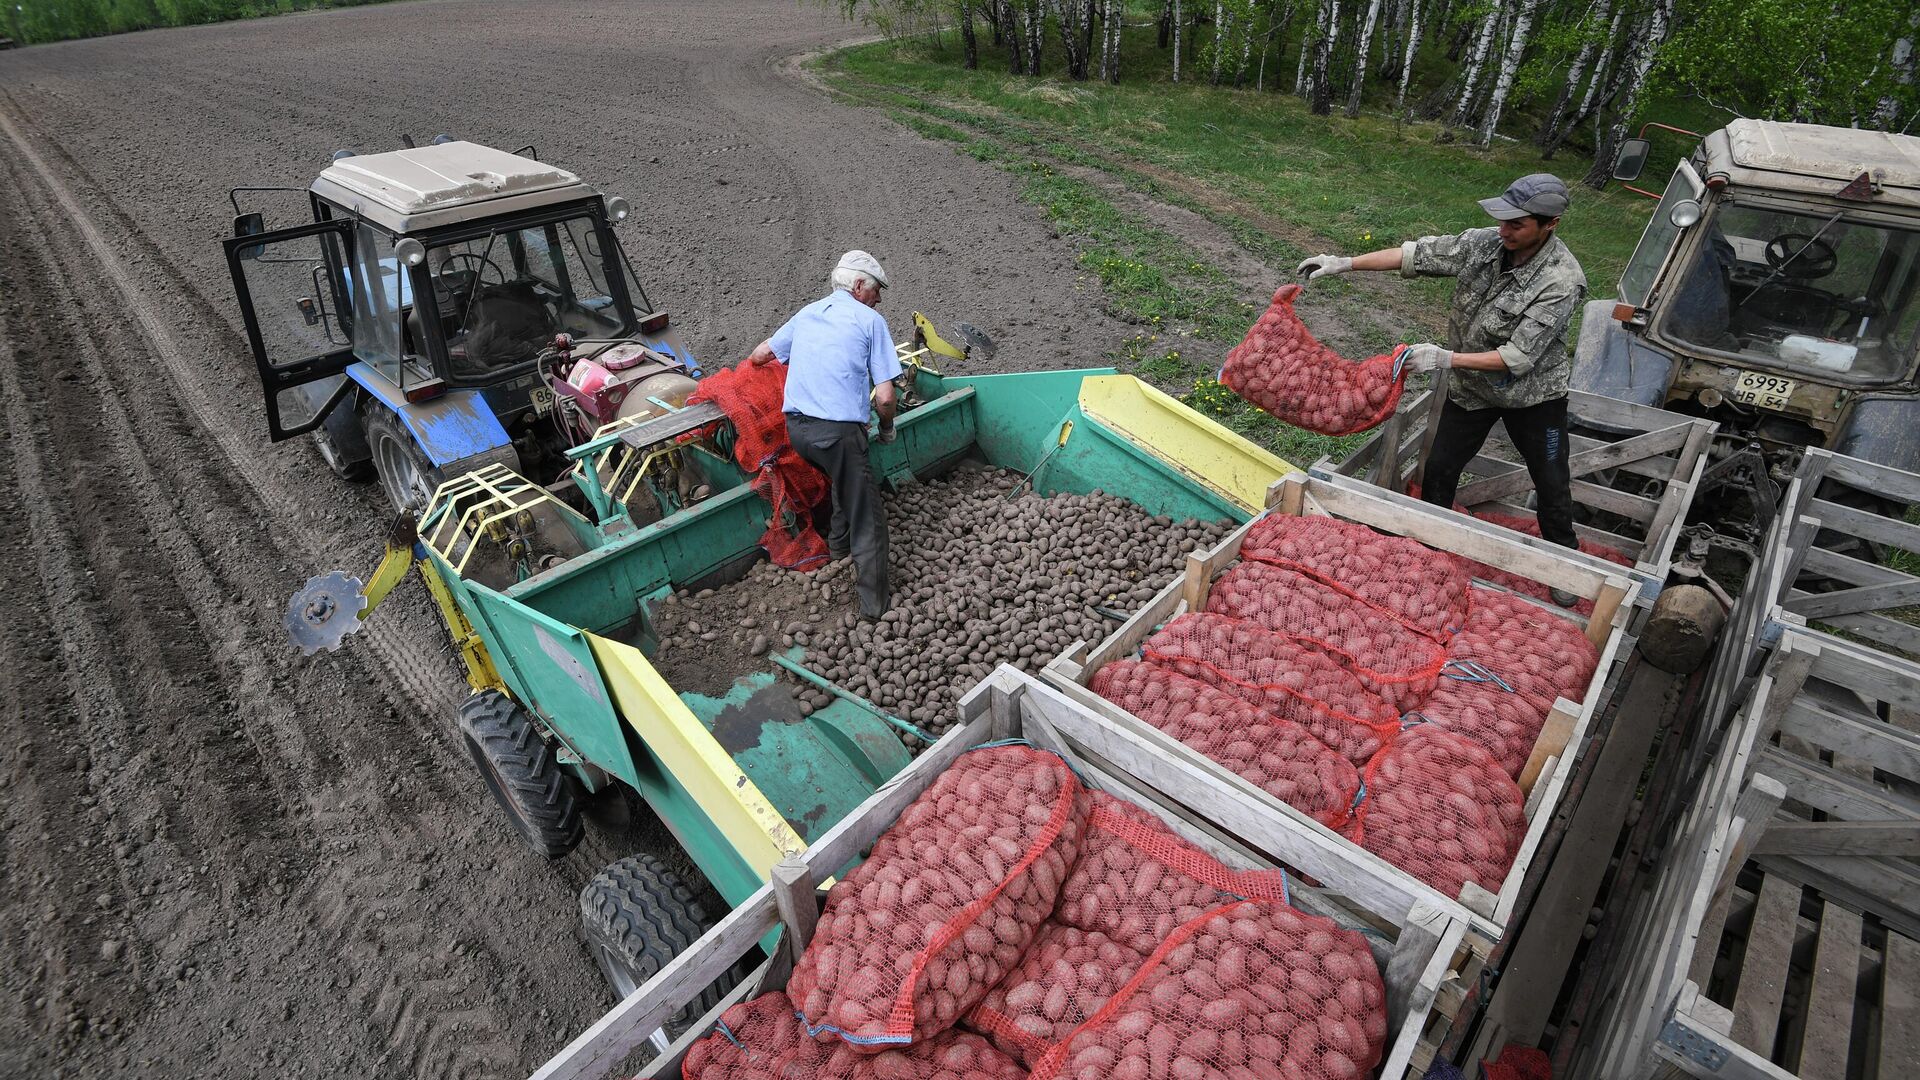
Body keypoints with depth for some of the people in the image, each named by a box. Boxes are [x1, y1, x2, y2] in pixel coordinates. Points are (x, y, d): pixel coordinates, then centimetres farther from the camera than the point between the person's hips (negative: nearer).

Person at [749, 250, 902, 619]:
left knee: (847, 476, 34)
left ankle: (838, 544, 42)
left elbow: (759, 355, 28)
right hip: (839, 430, -6)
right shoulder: (871, 321, 1)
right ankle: (874, 606, 5)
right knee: (866, 518, 3)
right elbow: (885, 396, -6)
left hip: (796, 426, 7)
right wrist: (887, 429, 14)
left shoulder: (807, 313, 18)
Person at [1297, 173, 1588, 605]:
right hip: (1471, 387, 4)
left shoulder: (1562, 281, -29)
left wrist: (1445, 358, -36)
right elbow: (1418, 254, -9)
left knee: (1551, 481, 11)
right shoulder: (1485, 242, -14)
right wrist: (1346, 263, -16)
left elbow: (1517, 357, -31)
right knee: (1438, 469, 8)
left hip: (1534, 393, -4)